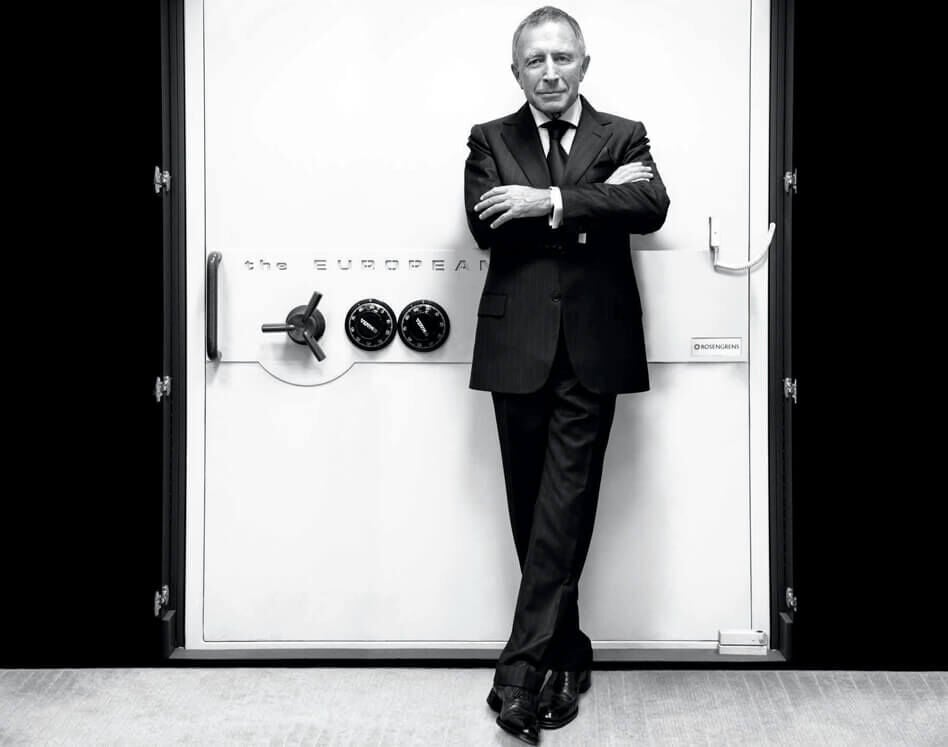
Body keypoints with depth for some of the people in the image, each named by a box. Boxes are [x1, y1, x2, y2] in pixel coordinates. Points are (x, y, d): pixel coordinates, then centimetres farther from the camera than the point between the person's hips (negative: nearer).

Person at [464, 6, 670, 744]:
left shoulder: (623, 136, 9)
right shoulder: (490, 140, 10)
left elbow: (651, 207, -12)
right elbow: (486, 225, -9)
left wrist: (550, 201, -19)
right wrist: (595, 201, -12)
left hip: (592, 347, -1)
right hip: (520, 346, 2)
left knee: (565, 505, -7)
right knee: (532, 509, 8)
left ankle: (523, 663, -3)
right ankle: (568, 651, 23)